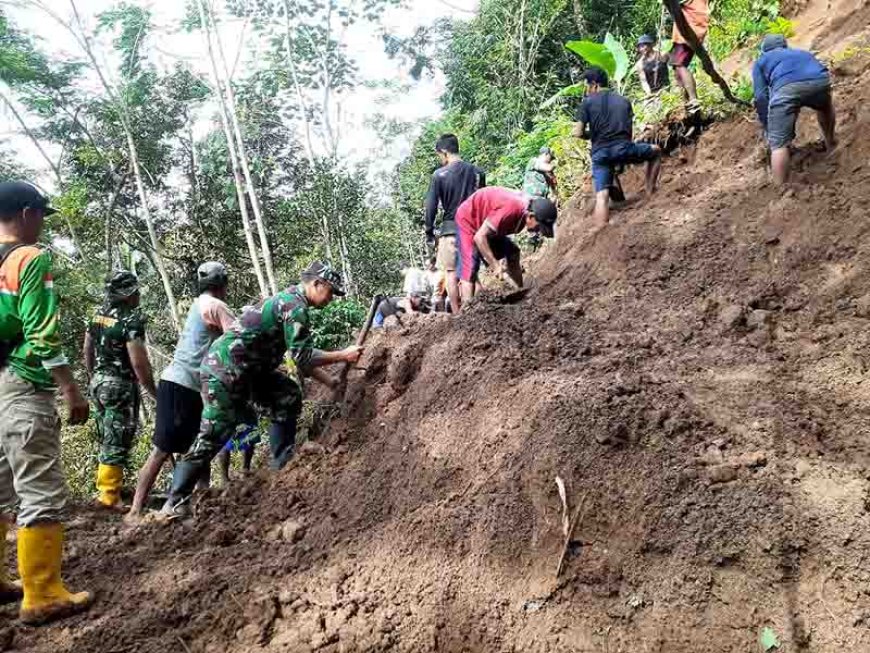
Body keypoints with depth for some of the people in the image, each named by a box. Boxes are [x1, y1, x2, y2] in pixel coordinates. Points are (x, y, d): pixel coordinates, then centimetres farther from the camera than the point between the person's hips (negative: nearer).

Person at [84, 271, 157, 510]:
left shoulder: (99, 313, 7)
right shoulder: (131, 319, -18)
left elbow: (87, 349, 16)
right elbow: (139, 362, -22)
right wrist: (154, 392, -13)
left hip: (99, 382, 8)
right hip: (120, 385, -8)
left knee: (106, 439, 20)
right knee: (117, 443, -1)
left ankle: (104, 486, 30)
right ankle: (109, 496, 4)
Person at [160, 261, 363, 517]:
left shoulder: (287, 299, 16)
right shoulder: (296, 306, -14)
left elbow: (297, 355, 22)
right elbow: (302, 359, -18)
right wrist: (343, 356, -12)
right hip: (225, 369, -10)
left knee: (288, 396, 10)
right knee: (215, 435, -4)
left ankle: (283, 463, 15)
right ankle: (175, 503, 3)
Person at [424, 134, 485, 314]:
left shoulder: (439, 175, -7)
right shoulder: (477, 172, 4)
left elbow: (431, 206, -6)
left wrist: (429, 232, 5)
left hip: (451, 228, -4)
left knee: (451, 272, 4)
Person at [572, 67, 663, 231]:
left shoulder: (587, 102, 6)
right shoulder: (623, 100, 17)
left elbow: (578, 133, 0)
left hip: (600, 154, -1)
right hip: (622, 148, 1)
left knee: (601, 195, -4)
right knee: (656, 151, 28)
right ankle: (650, 190, 22)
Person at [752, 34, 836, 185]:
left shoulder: (761, 61, 33)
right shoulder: (803, 52, 45)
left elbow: (761, 97, 20)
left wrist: (769, 131, 26)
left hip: (786, 87, -4)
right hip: (819, 79, 4)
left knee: (779, 144, 0)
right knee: (825, 106, 39)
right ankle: (830, 143, 56)